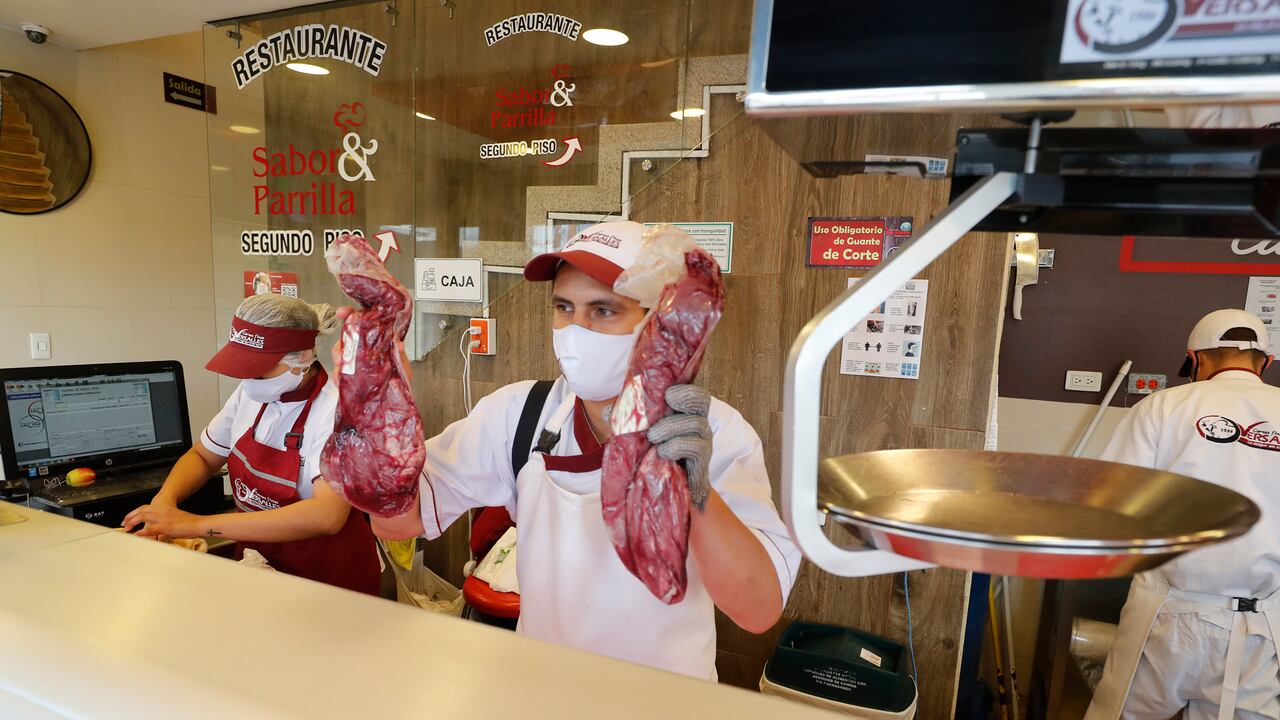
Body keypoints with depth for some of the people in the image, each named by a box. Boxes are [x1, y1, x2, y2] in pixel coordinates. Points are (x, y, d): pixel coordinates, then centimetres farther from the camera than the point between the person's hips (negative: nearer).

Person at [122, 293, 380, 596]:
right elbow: (202, 457, 13)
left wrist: (201, 524, -33)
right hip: (258, 565, 6)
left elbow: (326, 516, -34)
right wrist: (165, 499, -9)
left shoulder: (335, 411, -22)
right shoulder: (251, 393, -2)